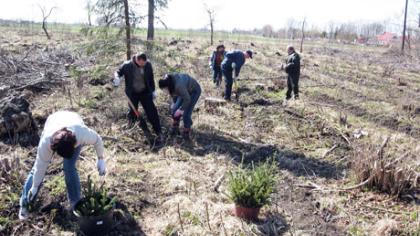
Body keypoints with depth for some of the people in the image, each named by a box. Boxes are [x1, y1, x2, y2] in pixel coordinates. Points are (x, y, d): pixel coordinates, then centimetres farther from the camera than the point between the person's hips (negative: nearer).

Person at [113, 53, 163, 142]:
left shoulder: (148, 64, -11)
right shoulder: (127, 65, -18)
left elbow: (151, 78, 2)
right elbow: (118, 72, -5)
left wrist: (153, 90, 7)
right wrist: (117, 78, -29)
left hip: (145, 92, 0)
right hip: (132, 93, 0)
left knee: (152, 112, -6)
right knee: (133, 112, 5)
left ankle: (158, 132, 5)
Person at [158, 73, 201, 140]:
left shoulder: (179, 86, -41)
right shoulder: (168, 79, -17)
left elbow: (187, 99, -28)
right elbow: (174, 92, 4)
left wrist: (180, 110, -18)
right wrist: (175, 103, 11)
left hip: (194, 91, -8)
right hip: (186, 90, 8)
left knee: (186, 114, -13)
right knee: (174, 110, 3)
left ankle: (186, 134, 7)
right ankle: (175, 130, 23)